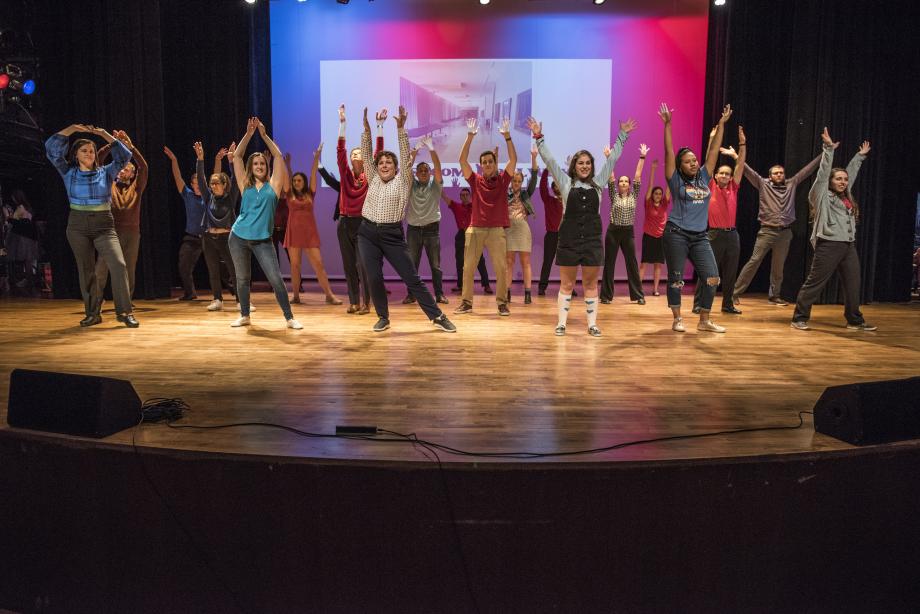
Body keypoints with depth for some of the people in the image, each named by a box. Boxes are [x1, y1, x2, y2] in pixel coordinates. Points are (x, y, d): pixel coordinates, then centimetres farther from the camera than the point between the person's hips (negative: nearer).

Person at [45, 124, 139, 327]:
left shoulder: (105, 172, 6)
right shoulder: (69, 173, 6)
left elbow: (124, 156, -3)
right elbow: (52, 147, -1)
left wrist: (104, 134, -3)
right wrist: (73, 128, -2)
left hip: (104, 226, -1)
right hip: (78, 227, 1)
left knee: (118, 264, -18)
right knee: (85, 270, 5)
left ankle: (125, 312, -14)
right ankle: (93, 314, 13)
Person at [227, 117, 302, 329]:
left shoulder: (273, 185, 2)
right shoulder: (245, 185, 6)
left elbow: (278, 156, -2)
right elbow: (236, 156, 3)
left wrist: (264, 134, -2)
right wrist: (248, 133, -2)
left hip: (263, 240, -2)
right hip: (239, 238, 2)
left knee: (276, 279, -7)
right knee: (242, 279, 12)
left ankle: (289, 318, 0)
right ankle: (244, 316, 26)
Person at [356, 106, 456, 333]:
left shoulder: (402, 180, 4)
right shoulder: (373, 179, 12)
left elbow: (406, 156, -6)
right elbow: (365, 155, 6)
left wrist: (401, 128, -15)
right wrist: (367, 129, -5)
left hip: (392, 235, -3)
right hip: (368, 233, 3)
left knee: (412, 278, -3)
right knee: (373, 278, 1)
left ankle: (438, 316, 3)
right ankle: (383, 317, 17)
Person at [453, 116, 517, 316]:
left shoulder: (502, 180, 5)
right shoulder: (475, 180, 7)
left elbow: (513, 159, -5)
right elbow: (463, 160, -2)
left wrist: (507, 137, -14)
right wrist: (470, 137, -9)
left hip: (496, 230, -1)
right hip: (475, 229, 1)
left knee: (501, 268, -2)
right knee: (468, 268, 3)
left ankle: (502, 303, 8)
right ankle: (466, 302, 12)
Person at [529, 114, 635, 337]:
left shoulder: (598, 182, 9)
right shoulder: (566, 182, 3)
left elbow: (612, 159, 13)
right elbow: (549, 160, -1)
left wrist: (622, 136, 11)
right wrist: (539, 137, -7)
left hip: (592, 240, 2)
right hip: (569, 239, -2)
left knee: (591, 284, 7)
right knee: (566, 284, 4)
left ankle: (592, 323, 13)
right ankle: (562, 322, 10)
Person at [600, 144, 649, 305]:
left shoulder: (634, 195, 7)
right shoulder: (614, 195, 2)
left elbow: (638, 176, 2)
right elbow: (611, 177, -5)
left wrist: (642, 157, -1)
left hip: (628, 232, 2)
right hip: (613, 231, -2)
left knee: (632, 263, 5)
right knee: (609, 264, 2)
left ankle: (638, 295, 11)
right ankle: (606, 295, 7)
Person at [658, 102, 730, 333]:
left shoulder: (704, 178, 11)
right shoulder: (676, 181, -1)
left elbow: (714, 151, 13)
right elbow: (668, 152, -7)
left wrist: (721, 124, 14)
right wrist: (667, 124, -11)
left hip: (700, 237, 5)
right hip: (676, 235, -5)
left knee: (712, 278, -2)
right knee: (676, 279, 1)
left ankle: (704, 321, 10)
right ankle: (677, 319, 14)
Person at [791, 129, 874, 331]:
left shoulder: (846, 197, 19)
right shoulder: (822, 195, 1)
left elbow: (852, 172, 31)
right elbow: (823, 172, -6)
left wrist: (861, 155, 39)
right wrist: (828, 149, -8)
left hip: (849, 246, 7)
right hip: (829, 244, -7)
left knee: (853, 284, 8)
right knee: (814, 283, -5)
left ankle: (855, 320, 18)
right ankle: (800, 318, 1)